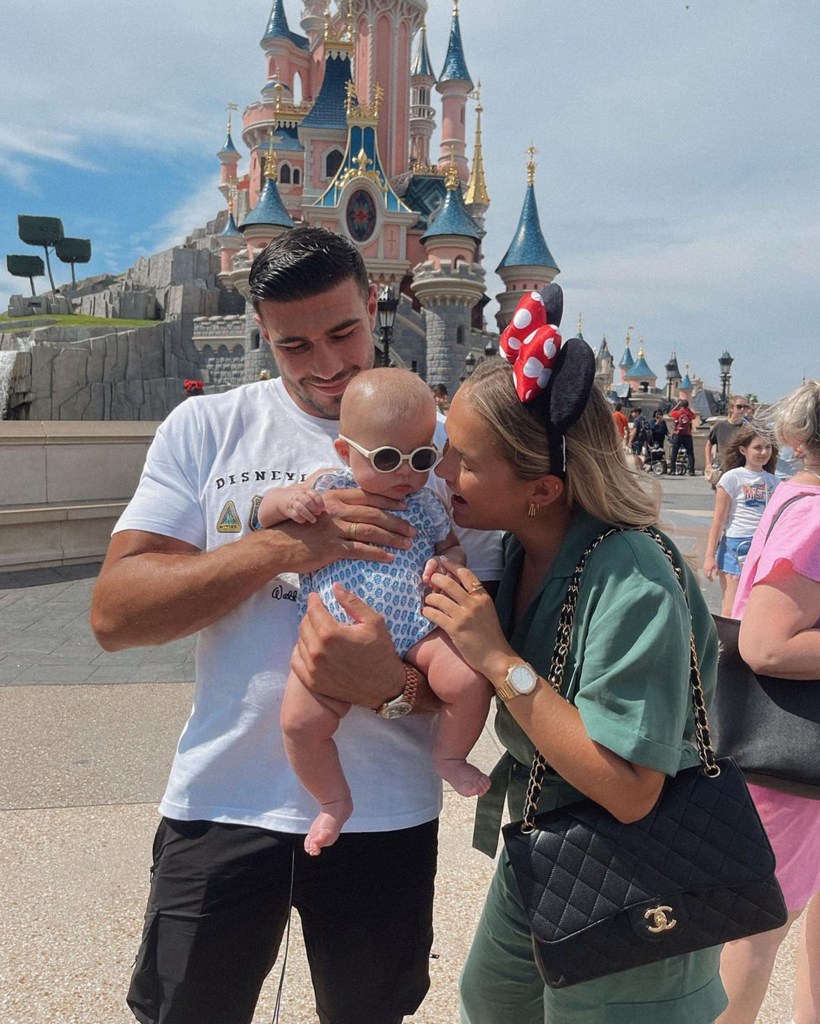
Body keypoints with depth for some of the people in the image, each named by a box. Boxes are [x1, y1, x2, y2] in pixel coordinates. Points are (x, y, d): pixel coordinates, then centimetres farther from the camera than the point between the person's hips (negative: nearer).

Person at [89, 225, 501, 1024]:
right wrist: (282, 545, -22)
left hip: (383, 812, 1)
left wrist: (394, 687, -26)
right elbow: (113, 615, -10)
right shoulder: (205, 430, -1)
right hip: (221, 801, 0)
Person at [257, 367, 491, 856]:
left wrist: (447, 565, -4)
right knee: (300, 719, -17)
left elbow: (453, 547, 21)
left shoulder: (427, 505, 10)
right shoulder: (328, 489, 5)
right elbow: (265, 512, 10)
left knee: (470, 681, -20)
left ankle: (451, 758, 12)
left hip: (415, 631, 1)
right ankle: (334, 800, 13)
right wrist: (289, 502, -14)